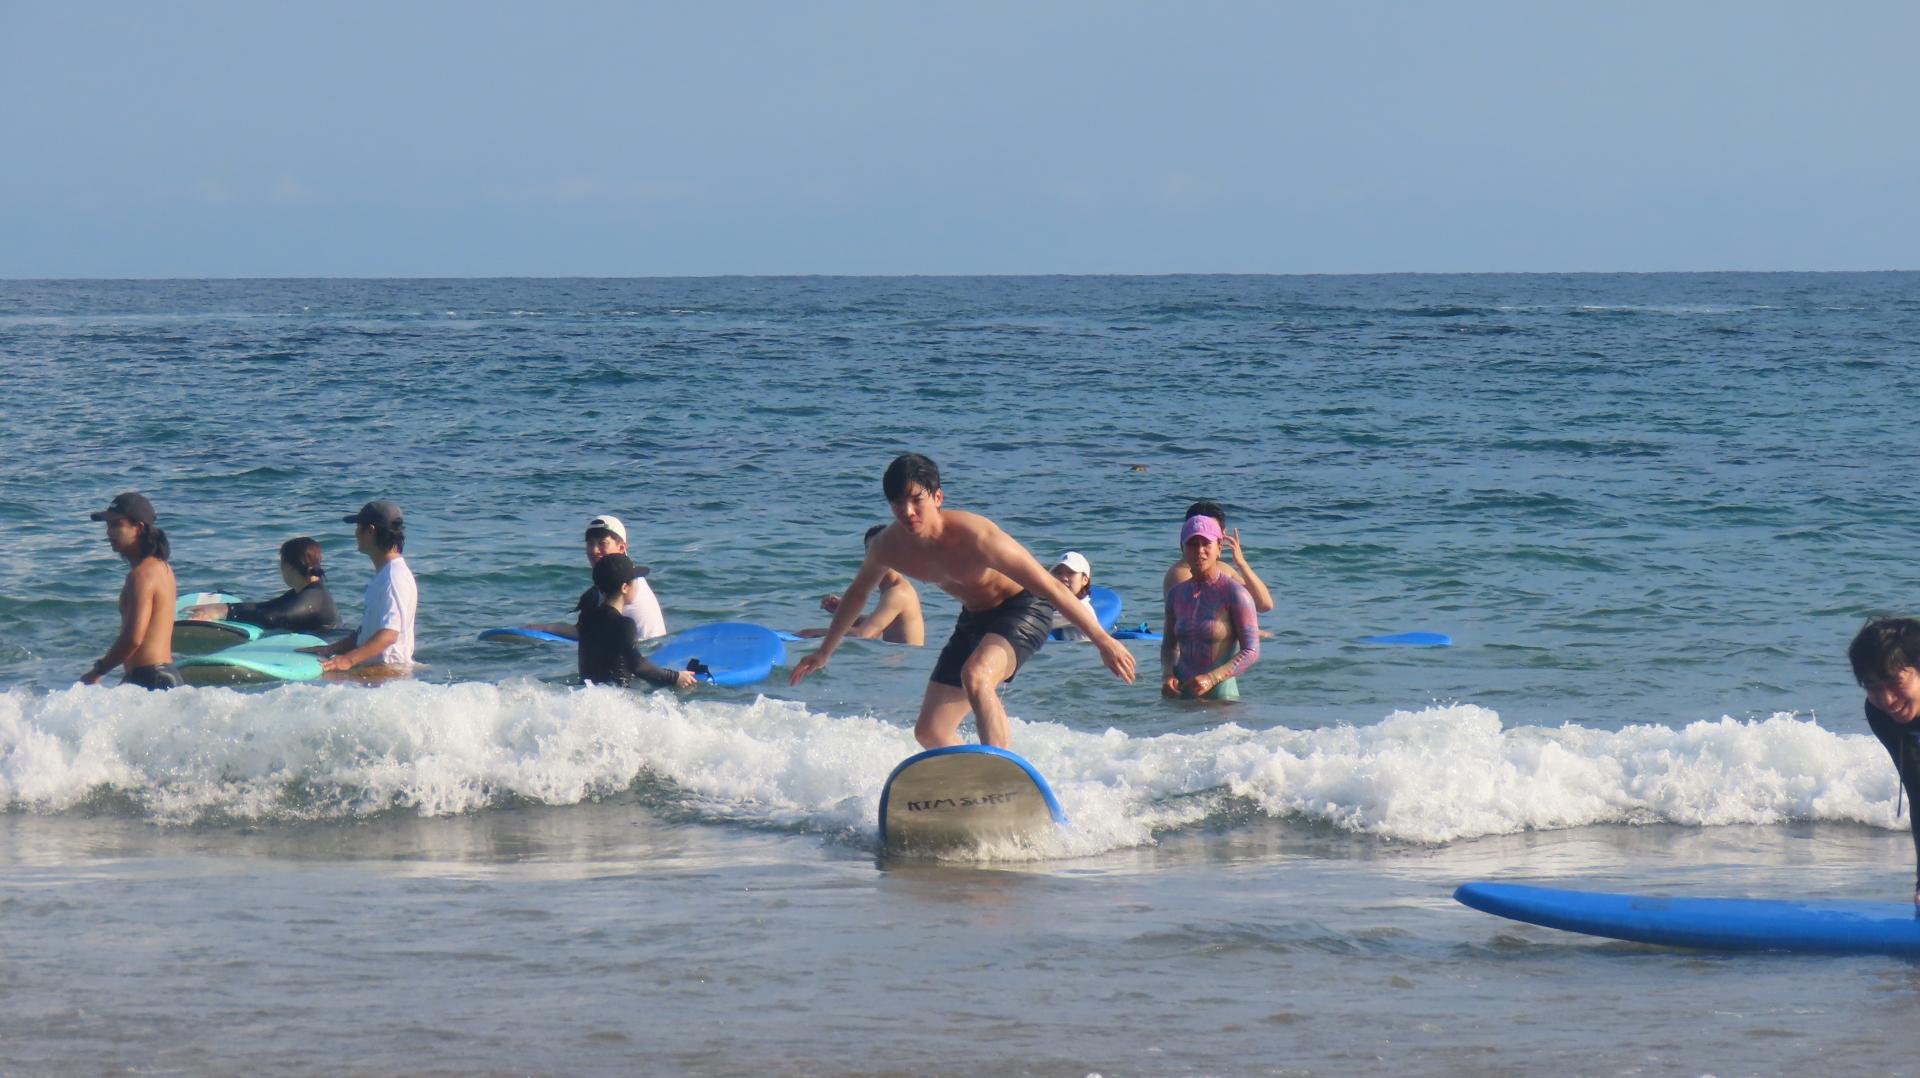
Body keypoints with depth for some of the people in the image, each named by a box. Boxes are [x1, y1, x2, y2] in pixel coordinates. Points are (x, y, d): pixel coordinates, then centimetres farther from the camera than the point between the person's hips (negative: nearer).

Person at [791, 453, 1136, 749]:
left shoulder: (972, 535, -32)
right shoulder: (888, 546, -13)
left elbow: (1048, 586, -29)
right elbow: (858, 593, 11)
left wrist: (1102, 640, -30)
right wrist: (824, 653, 22)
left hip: (1023, 609, -7)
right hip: (974, 620, 7)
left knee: (975, 676, -37)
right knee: (930, 731, 4)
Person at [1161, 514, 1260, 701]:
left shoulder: (1234, 593, -7)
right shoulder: (1177, 594, 10)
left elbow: (1251, 652, -10)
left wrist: (1211, 678, -21)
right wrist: (1167, 676, -1)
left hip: (1221, 696, -5)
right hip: (1181, 696, 5)